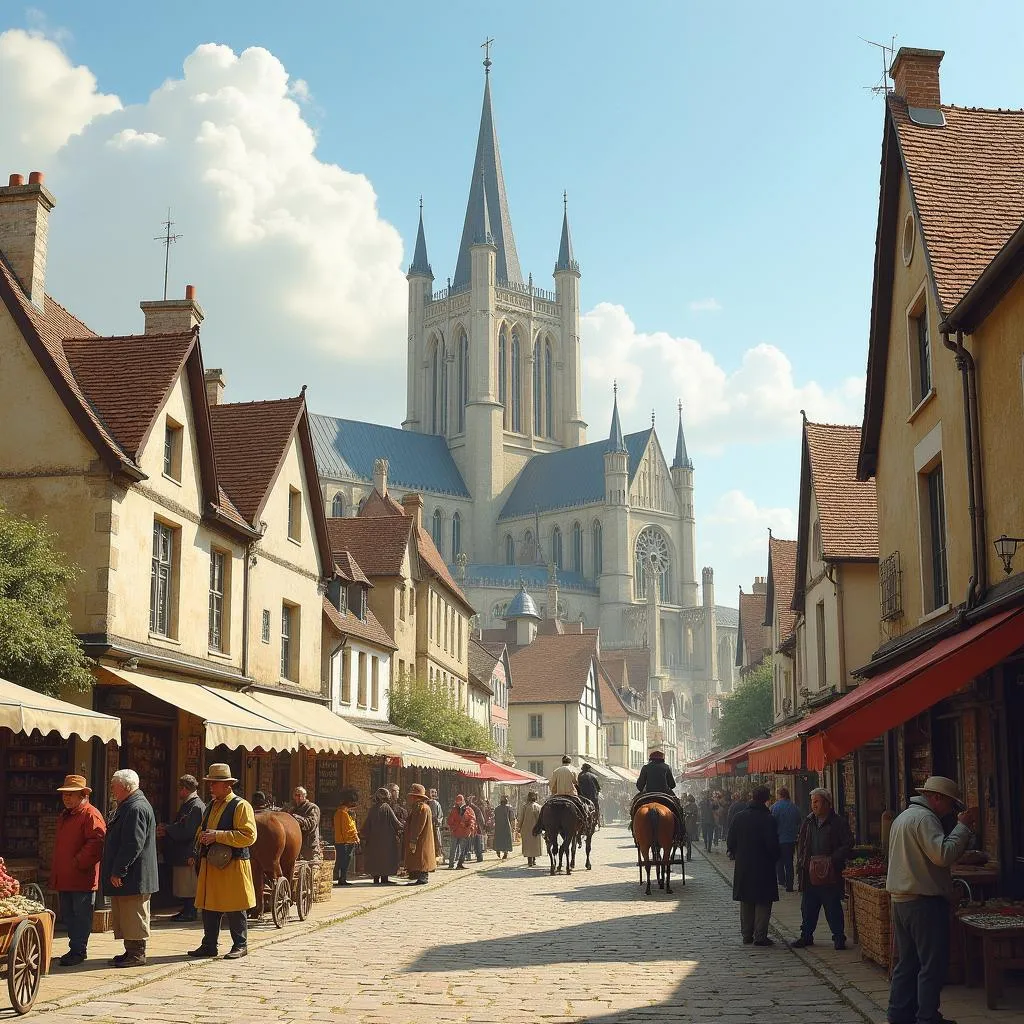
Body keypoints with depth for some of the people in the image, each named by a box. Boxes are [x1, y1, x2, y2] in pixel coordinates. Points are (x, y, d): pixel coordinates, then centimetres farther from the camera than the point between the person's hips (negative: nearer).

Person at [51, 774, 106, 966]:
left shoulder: (90, 814, -11)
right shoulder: (65, 815, 19)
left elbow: (96, 841, -22)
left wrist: (78, 862, -21)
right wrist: (55, 872, 21)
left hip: (82, 877, -10)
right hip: (63, 877, 10)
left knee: (81, 916, -3)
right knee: (67, 915, 14)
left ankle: (78, 951, 2)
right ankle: (75, 948, 22)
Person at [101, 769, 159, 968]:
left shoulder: (137, 809, -18)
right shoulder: (128, 807, 17)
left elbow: (133, 845, -24)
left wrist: (118, 871, -21)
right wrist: (116, 871, 20)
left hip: (133, 877, -11)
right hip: (126, 877, 11)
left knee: (134, 916, -4)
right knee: (123, 916, 14)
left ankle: (137, 954, 1)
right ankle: (131, 951, 21)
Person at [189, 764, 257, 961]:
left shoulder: (241, 806, -9)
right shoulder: (210, 806, 16)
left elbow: (249, 836, -18)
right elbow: (201, 831, 28)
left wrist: (218, 835, -21)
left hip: (232, 865, -7)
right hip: (209, 864, 7)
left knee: (234, 909, -1)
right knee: (209, 906, 8)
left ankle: (240, 946, 9)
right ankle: (209, 945, 16)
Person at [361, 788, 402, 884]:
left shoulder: (373, 808, 2)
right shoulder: (386, 807, -11)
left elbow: (367, 823, 4)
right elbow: (395, 821, -7)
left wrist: (363, 833, 16)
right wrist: (402, 827, 9)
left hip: (374, 838, 5)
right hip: (386, 838, -5)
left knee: (375, 857, 10)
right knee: (386, 857, 3)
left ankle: (376, 878, 11)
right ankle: (384, 878, 1)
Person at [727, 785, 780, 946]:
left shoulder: (739, 817, 2)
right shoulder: (767, 818, -14)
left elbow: (730, 841, 4)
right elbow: (772, 844, -16)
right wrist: (774, 858, 2)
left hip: (743, 866, 5)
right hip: (763, 866, -5)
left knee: (746, 902, 14)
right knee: (763, 902, 3)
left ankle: (746, 935, 18)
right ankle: (760, 936, 0)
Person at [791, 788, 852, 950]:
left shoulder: (839, 822, -4)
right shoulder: (807, 822, 12)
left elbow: (847, 844, -7)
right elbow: (800, 843, 19)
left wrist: (833, 860, -15)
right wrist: (801, 862, 6)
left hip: (830, 874, -5)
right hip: (809, 873, 5)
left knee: (833, 907, 2)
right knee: (808, 907, 11)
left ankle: (839, 937, 12)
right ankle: (806, 936, 21)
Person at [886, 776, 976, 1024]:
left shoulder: (902, 817, 19)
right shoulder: (924, 818, -14)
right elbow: (943, 855, -25)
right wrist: (963, 827, -17)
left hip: (900, 899, 10)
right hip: (924, 901, -10)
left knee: (907, 961, 14)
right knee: (932, 963, -3)